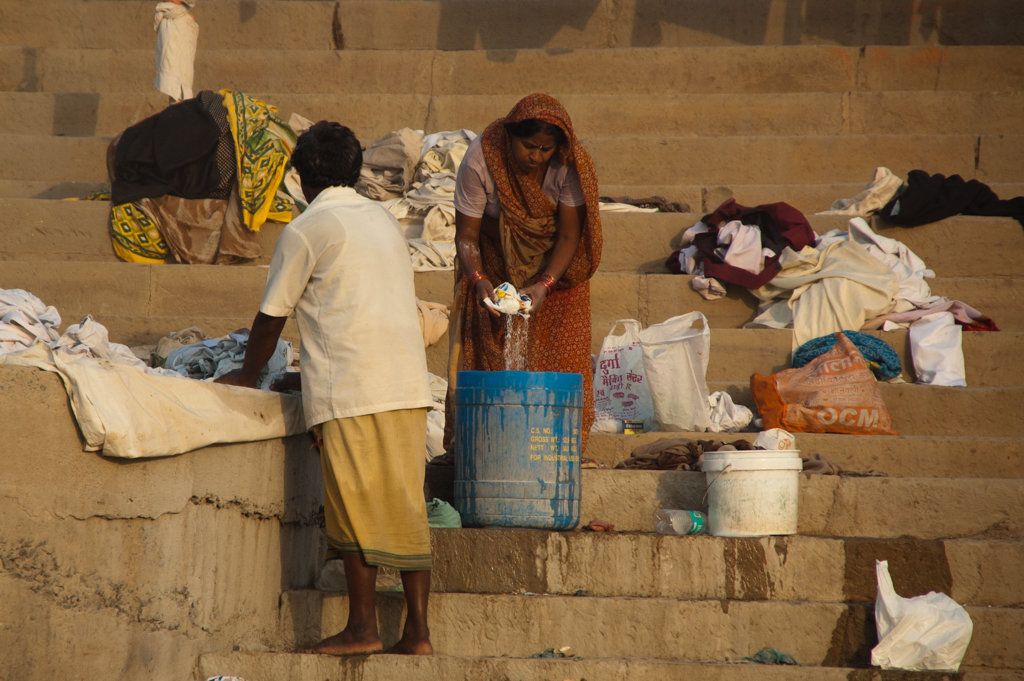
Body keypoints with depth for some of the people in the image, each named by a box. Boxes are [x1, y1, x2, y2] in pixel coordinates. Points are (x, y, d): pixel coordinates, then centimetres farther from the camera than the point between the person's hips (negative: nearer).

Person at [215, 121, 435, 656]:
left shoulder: (307, 230, -2)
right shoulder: (384, 221, 19)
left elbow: (271, 316, 4)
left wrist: (247, 376, 20)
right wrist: (314, 374, 36)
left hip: (351, 391, -6)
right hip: (409, 385, 6)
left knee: (354, 507, 0)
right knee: (406, 508, 6)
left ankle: (362, 626, 2)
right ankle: (417, 630, 4)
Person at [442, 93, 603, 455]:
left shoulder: (568, 167, -25)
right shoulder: (480, 161, -27)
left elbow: (569, 235, -20)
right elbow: (466, 234, -20)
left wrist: (544, 285, -34)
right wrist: (479, 279, -37)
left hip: (552, 261, 0)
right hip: (494, 263, 0)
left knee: (555, 355, -7)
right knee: (482, 352, -7)